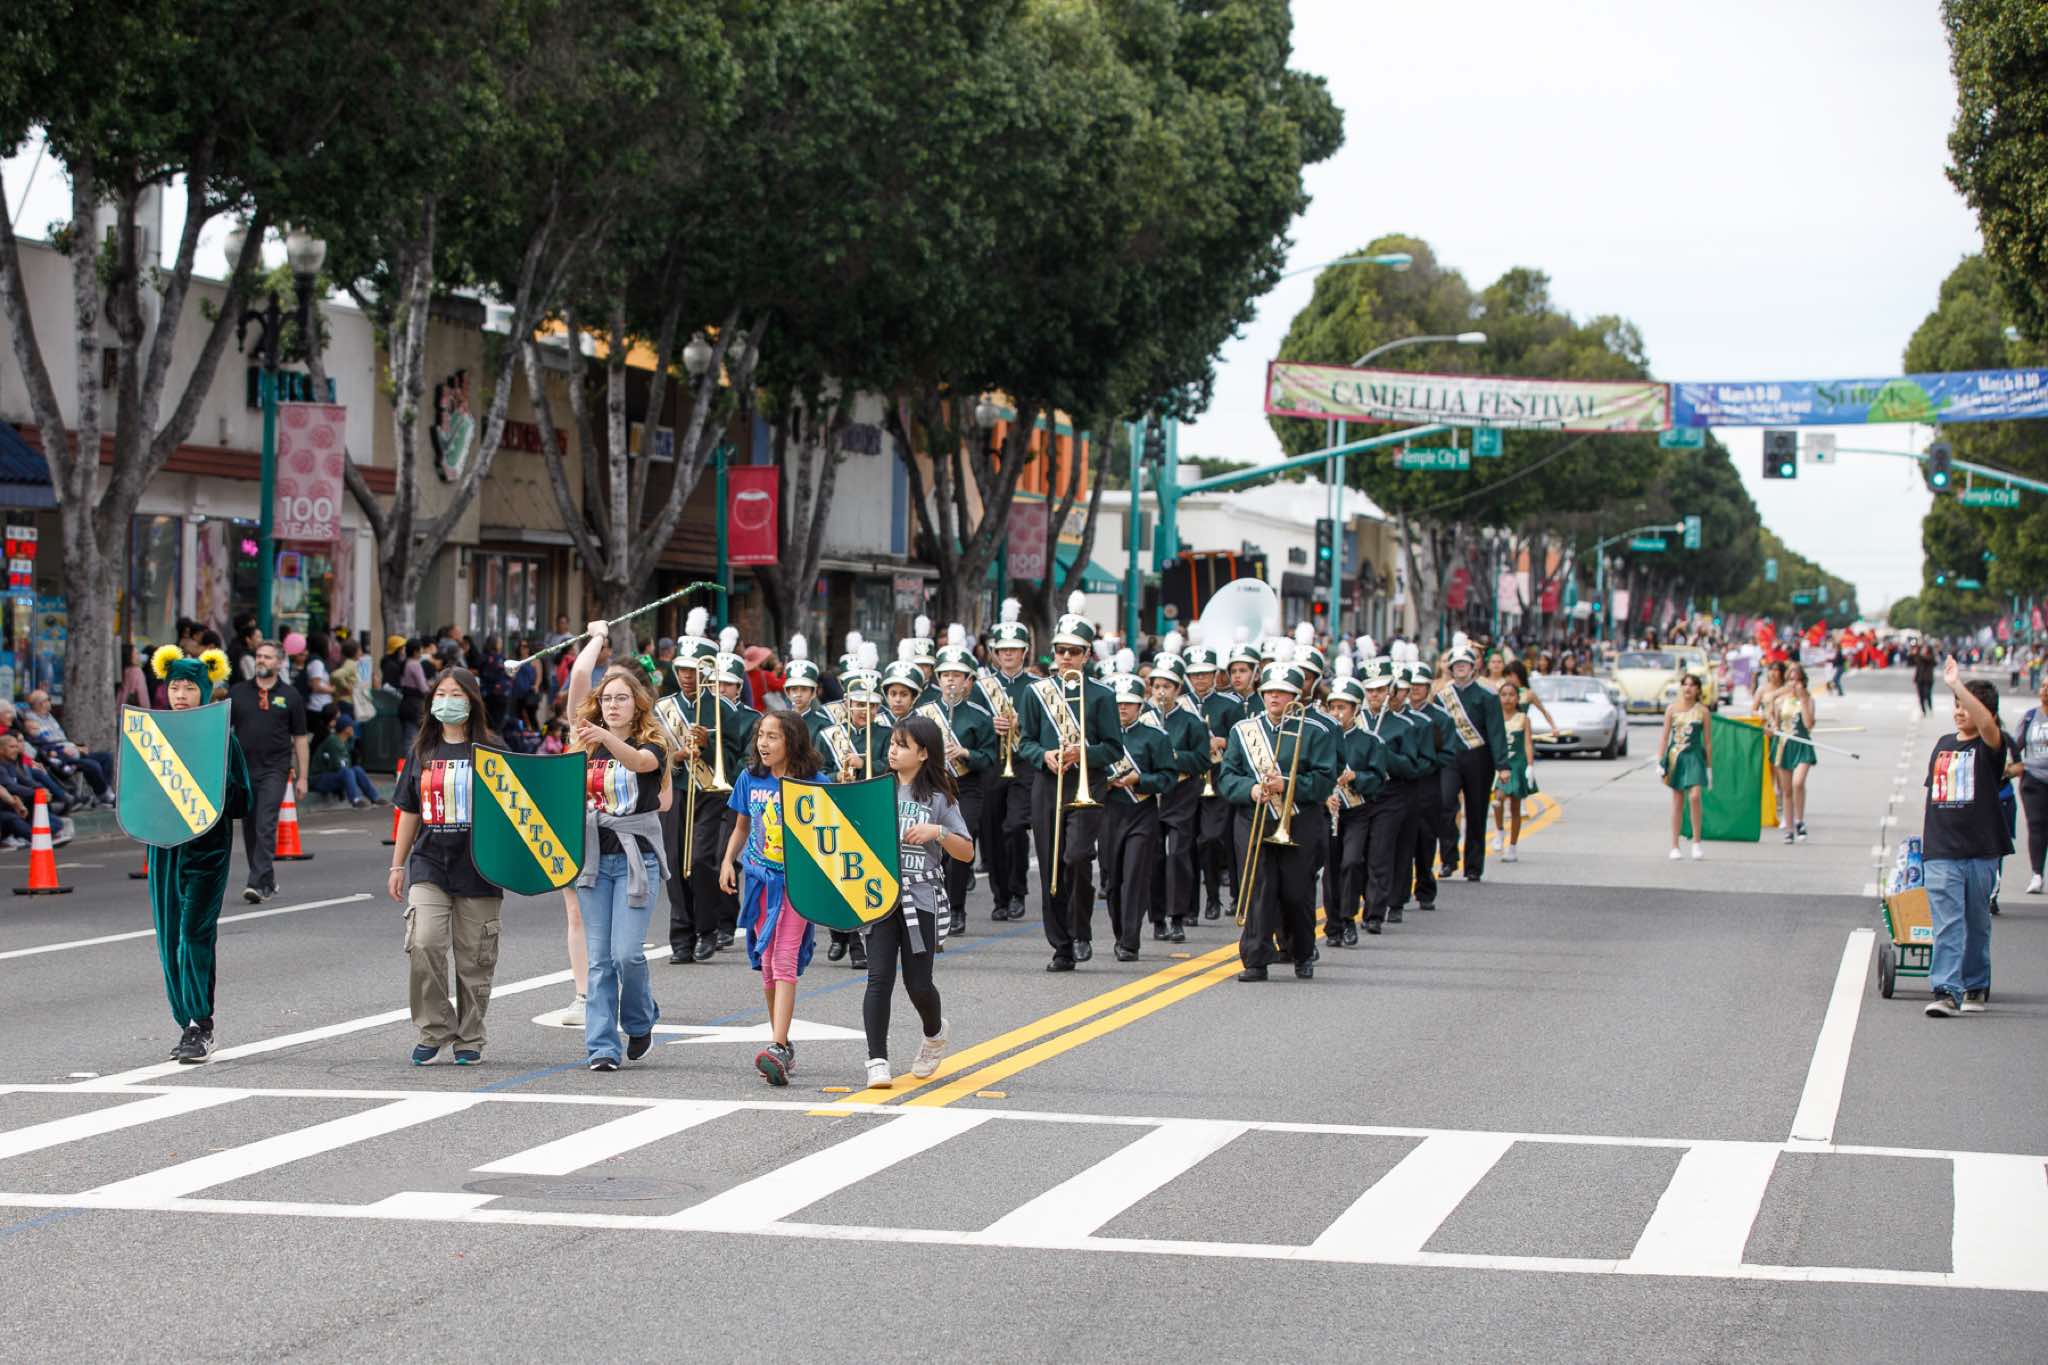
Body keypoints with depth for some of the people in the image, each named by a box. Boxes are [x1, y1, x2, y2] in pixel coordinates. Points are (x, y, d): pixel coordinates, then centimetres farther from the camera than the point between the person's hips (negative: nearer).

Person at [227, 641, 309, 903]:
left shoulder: (290, 696, 4)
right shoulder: (237, 692, 8)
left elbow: (299, 738, 6)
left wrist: (303, 776, 2)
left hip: (274, 770, -3)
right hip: (243, 770, 3)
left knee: (265, 827, -14)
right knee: (249, 829, 9)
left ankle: (257, 884, -18)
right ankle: (268, 881, 23)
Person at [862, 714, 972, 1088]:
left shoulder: (939, 798, 2)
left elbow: (967, 853, 0)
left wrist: (938, 832, -16)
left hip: (920, 899, -1)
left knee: (918, 984, 3)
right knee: (880, 978, -10)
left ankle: (935, 1032, 34)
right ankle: (877, 1060, -7)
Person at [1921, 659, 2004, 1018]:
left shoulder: (1989, 747, -2)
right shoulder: (1943, 745, 13)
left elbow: (1987, 723, -26)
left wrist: (1957, 685, -32)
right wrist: (1924, 838, 17)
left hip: (1981, 852, -3)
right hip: (1940, 852, 3)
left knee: (1977, 923, 10)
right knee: (1947, 923, -8)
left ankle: (1976, 986, 25)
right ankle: (1946, 991, -15)